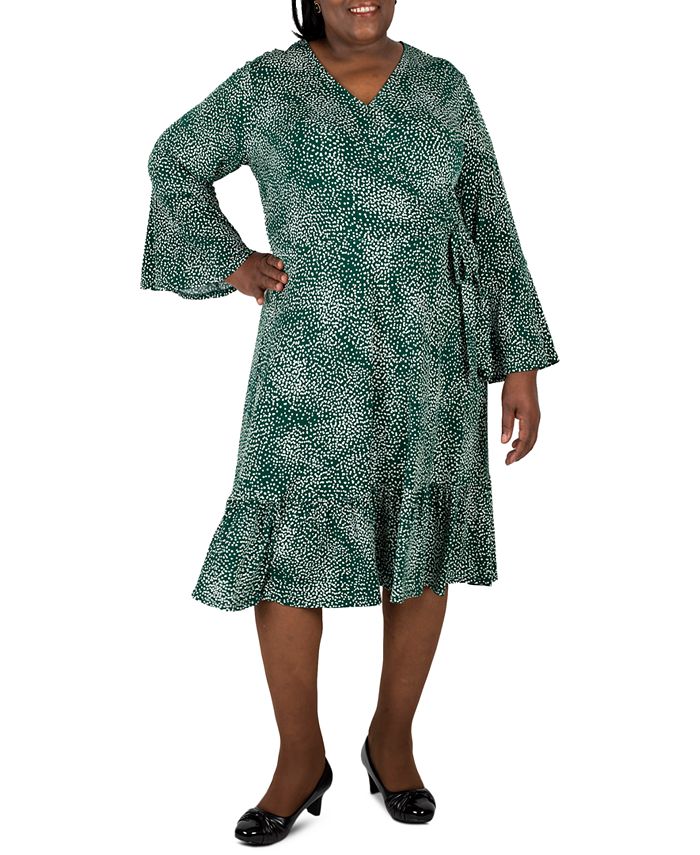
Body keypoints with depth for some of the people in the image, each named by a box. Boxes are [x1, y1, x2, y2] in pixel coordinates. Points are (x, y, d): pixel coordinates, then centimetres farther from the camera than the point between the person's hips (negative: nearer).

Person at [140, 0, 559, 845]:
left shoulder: (442, 87, 4)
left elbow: (491, 231, 3)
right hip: (314, 362, -1)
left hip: (429, 359, 1)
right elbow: (175, 161, 16)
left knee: (420, 546, 8)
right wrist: (229, 264, 1)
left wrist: (520, 365, -1)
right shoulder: (266, 85, 1)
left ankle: (392, 737, 27)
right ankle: (301, 757, 18)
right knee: (289, 549, -1)